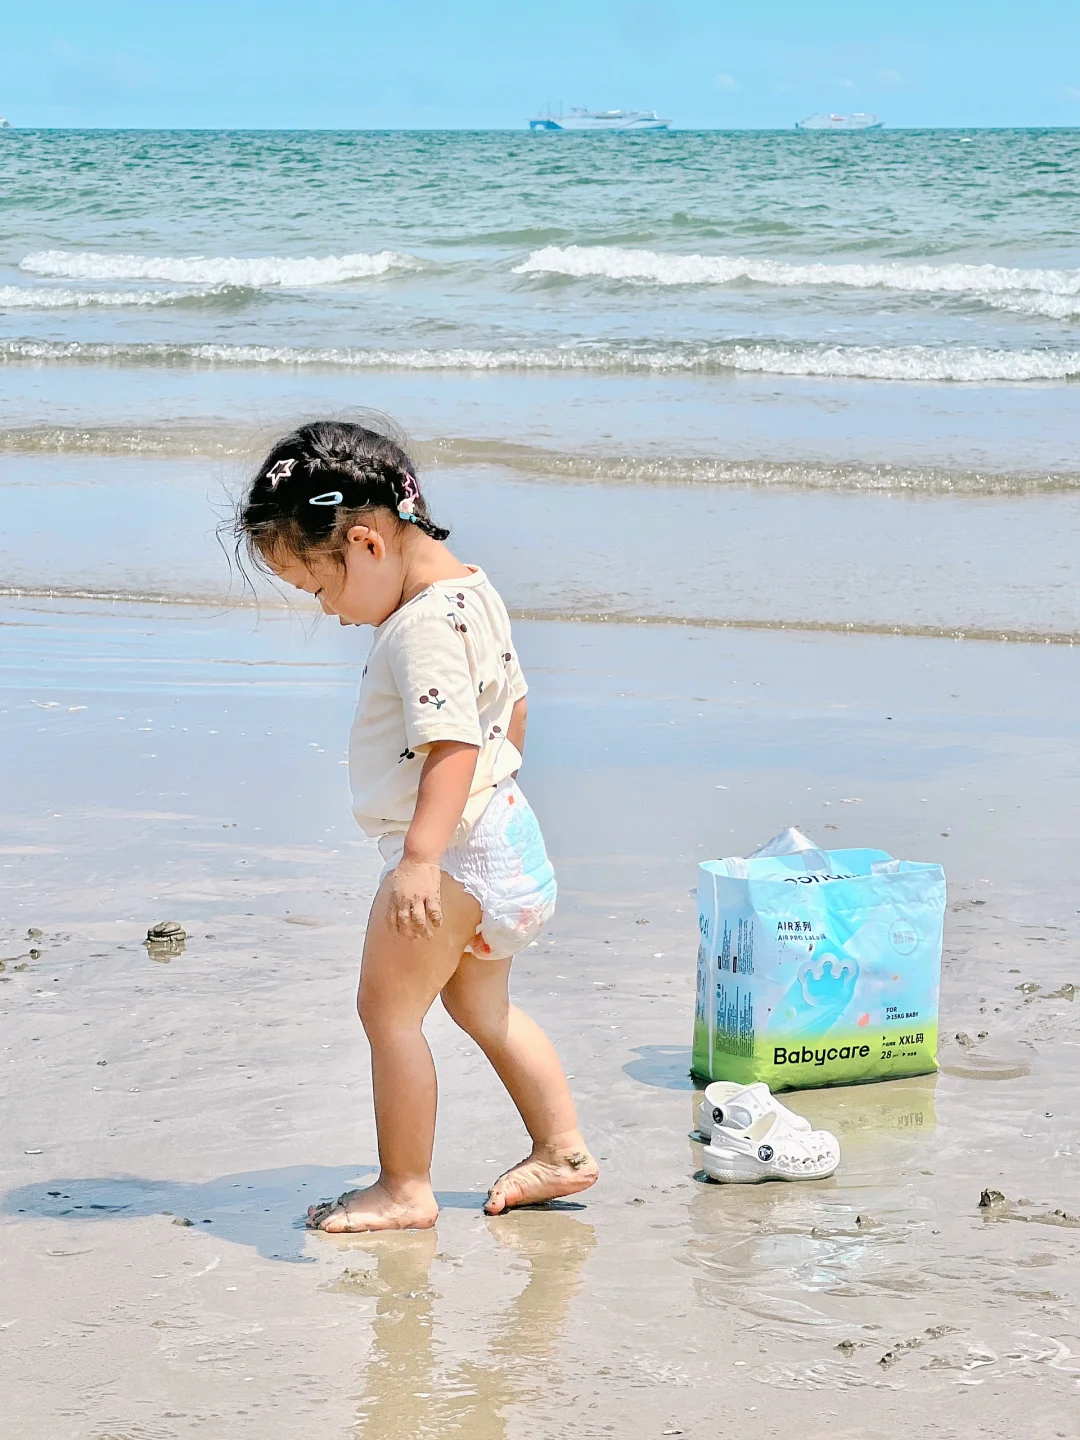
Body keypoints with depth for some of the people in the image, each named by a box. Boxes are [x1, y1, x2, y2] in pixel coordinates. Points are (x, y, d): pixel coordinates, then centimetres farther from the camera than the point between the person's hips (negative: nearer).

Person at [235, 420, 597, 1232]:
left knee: (389, 1007, -3)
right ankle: (562, 1152, 29)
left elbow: (453, 745, -32)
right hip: (502, 832, 11)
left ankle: (405, 1189, 3)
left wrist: (421, 858, -38)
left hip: (452, 851, -11)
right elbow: (511, 704, 21)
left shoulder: (427, 624, -23)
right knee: (483, 1007, 22)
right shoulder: (470, 591, 9)